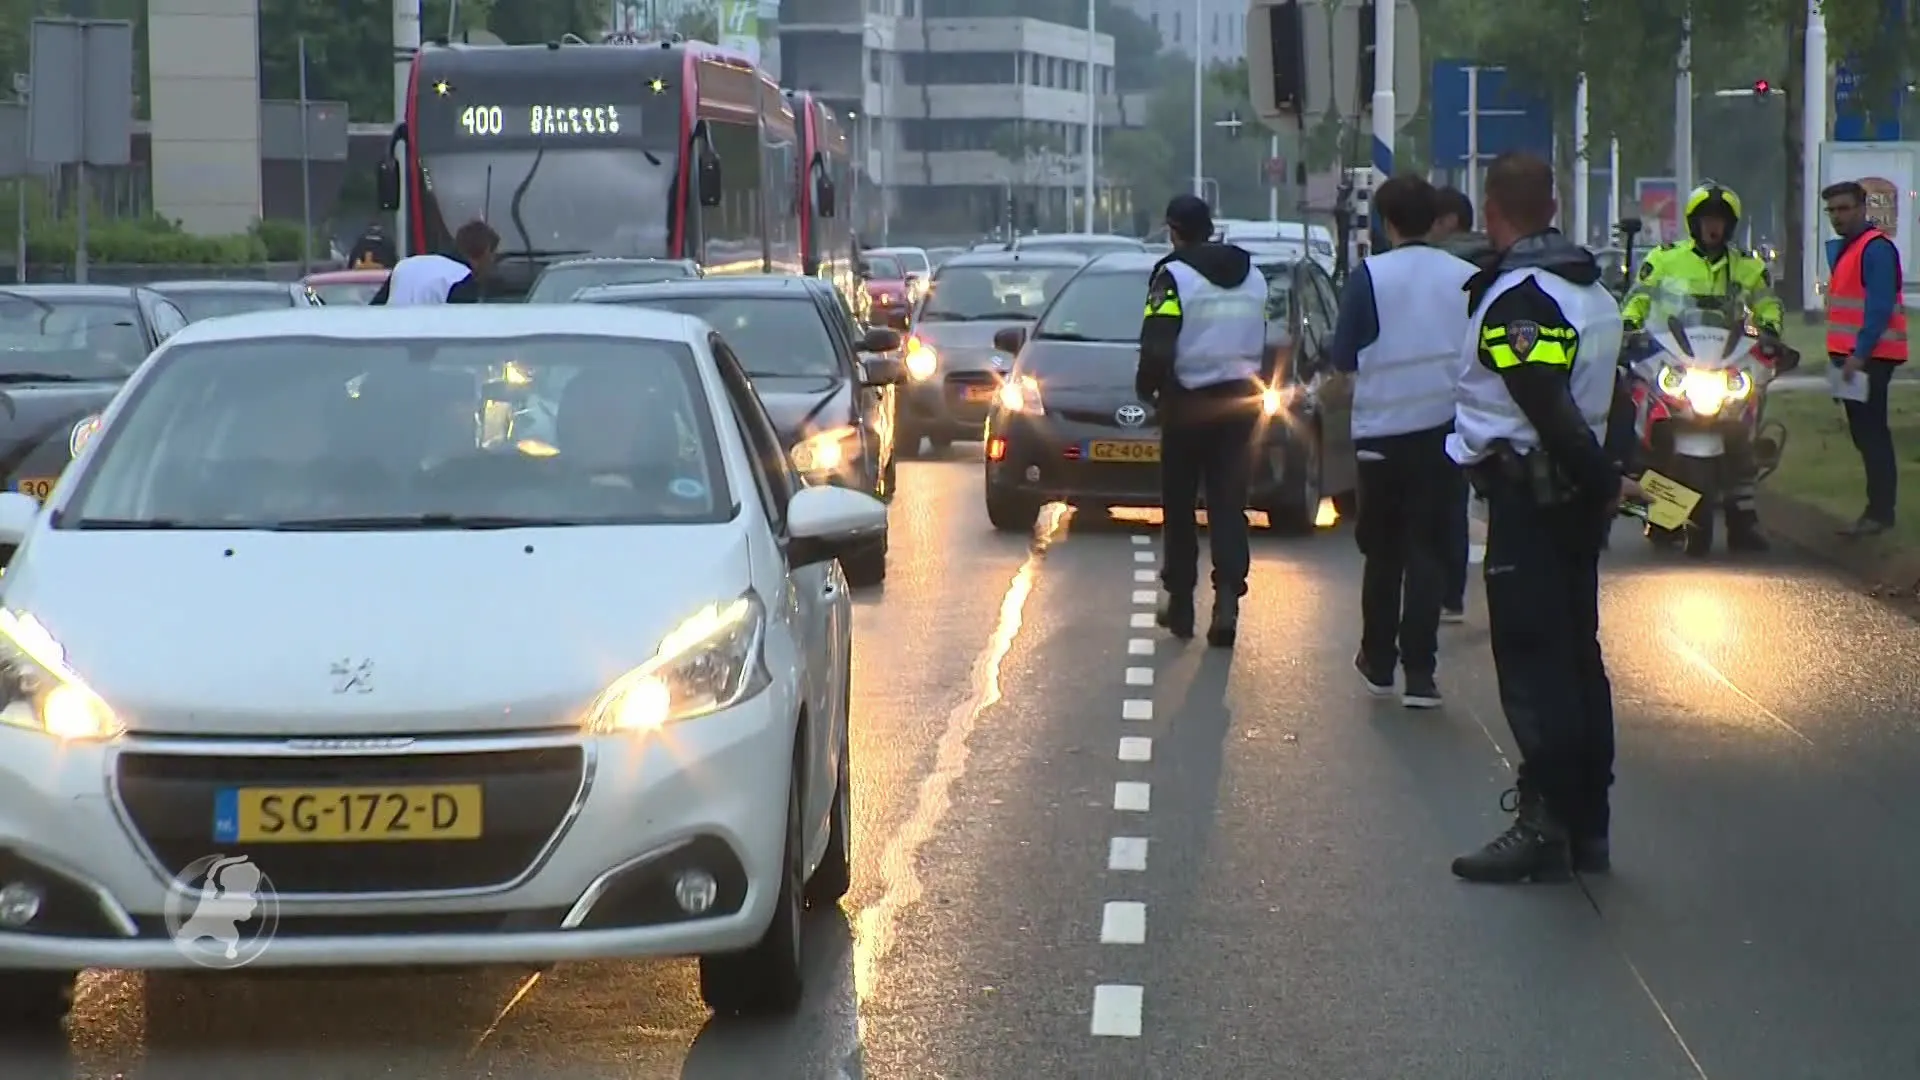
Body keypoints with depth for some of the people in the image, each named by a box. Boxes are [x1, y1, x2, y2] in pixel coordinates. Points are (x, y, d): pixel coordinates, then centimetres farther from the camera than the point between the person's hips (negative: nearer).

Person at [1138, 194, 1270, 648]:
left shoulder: (1173, 276, -10)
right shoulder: (1253, 276, 10)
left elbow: (1157, 349, -16)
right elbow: (1266, 344, 15)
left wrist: (1147, 388, -1)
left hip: (1189, 405, -4)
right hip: (1239, 402, 4)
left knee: (1180, 507, 9)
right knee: (1229, 505, 2)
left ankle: (1180, 605, 15)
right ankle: (1227, 599, -15)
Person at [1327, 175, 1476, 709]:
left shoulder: (1369, 277, -8)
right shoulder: (1467, 277, 0)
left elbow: (1343, 358, -4)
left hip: (1384, 428, -1)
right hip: (1446, 425, 1)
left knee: (1383, 549, 15)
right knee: (1429, 551, 4)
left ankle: (1379, 661, 22)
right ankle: (1419, 672, -4)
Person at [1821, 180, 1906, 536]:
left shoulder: (1876, 248, -13)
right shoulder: (1842, 249, 18)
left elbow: (1879, 307, -20)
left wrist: (1859, 354, -23)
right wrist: (1842, 354, 16)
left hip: (1870, 357, -10)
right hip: (1852, 356, 10)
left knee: (1872, 433, -9)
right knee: (1863, 433, 12)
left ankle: (1879, 513, -8)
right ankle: (1879, 508, 17)